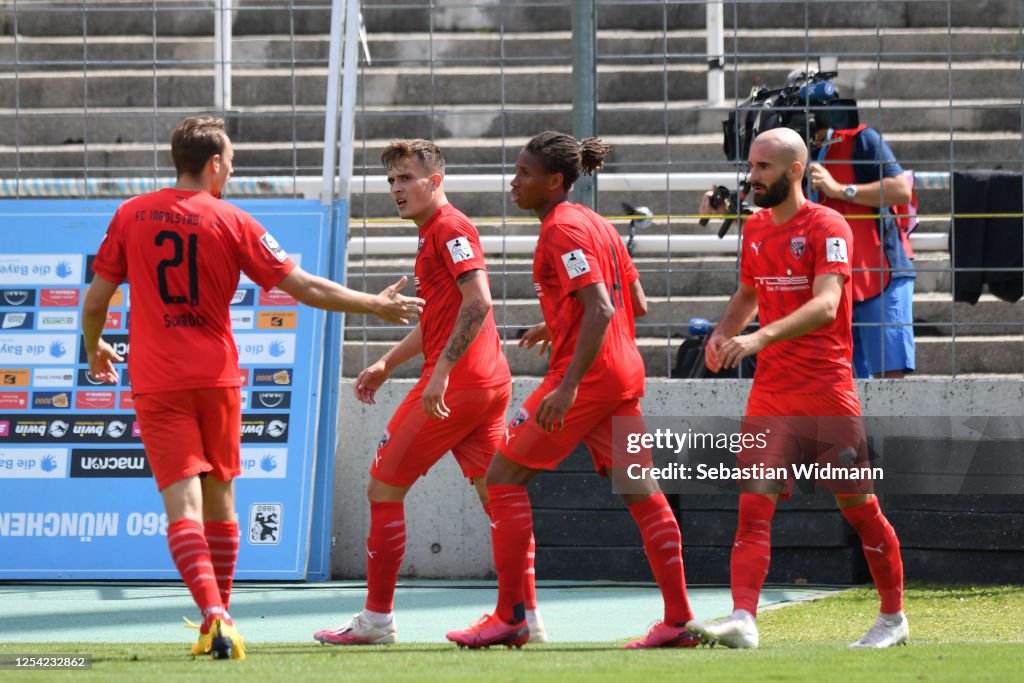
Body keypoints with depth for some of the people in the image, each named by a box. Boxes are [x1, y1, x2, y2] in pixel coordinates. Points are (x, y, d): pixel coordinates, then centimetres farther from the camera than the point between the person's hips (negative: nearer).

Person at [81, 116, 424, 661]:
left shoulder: (130, 216, 2)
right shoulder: (232, 223, -3)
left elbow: (95, 300, 7)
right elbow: (306, 289, -3)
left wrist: (94, 349, 27)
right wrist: (376, 306, 7)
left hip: (156, 384, 0)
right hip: (216, 376, 0)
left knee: (182, 503, -8)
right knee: (219, 498, 16)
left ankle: (214, 615, -27)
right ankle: (218, 622, 24)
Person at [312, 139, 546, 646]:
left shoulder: (450, 228, -10)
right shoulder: (434, 233, 20)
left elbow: (478, 303, -22)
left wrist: (442, 372, -26)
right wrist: (388, 363, 26)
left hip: (453, 387, -10)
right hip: (490, 384, 10)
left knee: (384, 488, 0)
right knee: (497, 496, 6)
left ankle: (377, 619, 4)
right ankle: (527, 617, 3)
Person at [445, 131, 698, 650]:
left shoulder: (563, 231, -13)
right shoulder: (596, 224, 15)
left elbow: (600, 309, -22)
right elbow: (635, 303, 19)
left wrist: (568, 386, -27)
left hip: (586, 376, -9)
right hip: (624, 374, 9)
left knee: (503, 479, -2)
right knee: (640, 492, 8)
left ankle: (509, 617, -3)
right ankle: (678, 621, 6)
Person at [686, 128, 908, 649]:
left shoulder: (828, 227, -10)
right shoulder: (755, 228, 11)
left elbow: (825, 304, -24)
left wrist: (760, 337, -37)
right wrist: (724, 332, 6)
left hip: (826, 386, -6)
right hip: (771, 386, 6)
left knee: (858, 506, 3)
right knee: (753, 505, -9)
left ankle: (893, 618, 19)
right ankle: (743, 620, -18)